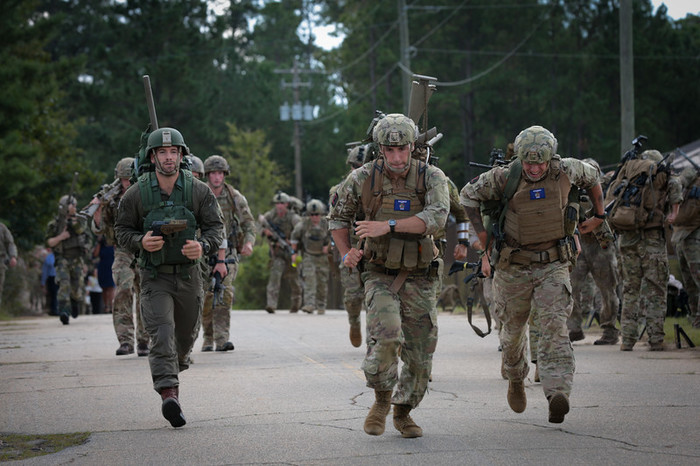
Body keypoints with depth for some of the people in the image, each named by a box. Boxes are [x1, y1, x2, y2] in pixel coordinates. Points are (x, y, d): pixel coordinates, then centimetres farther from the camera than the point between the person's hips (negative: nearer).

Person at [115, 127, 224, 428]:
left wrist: (203, 246, -20)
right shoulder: (137, 194, -5)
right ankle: (169, 394, -27)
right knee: (162, 332, -18)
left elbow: (216, 226, 1)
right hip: (154, 276, -2)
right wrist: (141, 242, -18)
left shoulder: (199, 191, -2)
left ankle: (175, 368, 46)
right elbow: (122, 230, 4)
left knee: (187, 334, 15)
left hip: (188, 274, 2)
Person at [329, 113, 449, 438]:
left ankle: (403, 413, 26)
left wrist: (389, 225, -33)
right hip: (380, 276, -1)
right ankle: (381, 400, -1)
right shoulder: (363, 178, -5)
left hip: (419, 279, 1)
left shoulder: (432, 177, -8)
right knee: (385, 336, -25)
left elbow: (436, 217, -26)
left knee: (420, 354, 4)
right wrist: (346, 253, -2)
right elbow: (339, 214, 12)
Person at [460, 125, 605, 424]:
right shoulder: (504, 178, -15)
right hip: (513, 267, 0)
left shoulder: (565, 171, -9)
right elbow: (468, 196, 1)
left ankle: (557, 394, -31)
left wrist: (599, 214, 23)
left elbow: (591, 177, 15)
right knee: (513, 329, 14)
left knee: (553, 325, -19)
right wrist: (484, 240, -1)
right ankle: (515, 379, 45)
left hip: (553, 266, 0)